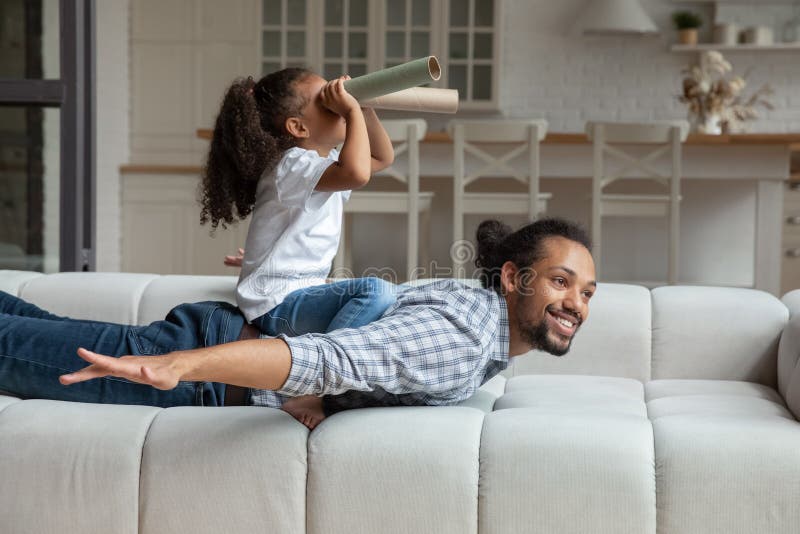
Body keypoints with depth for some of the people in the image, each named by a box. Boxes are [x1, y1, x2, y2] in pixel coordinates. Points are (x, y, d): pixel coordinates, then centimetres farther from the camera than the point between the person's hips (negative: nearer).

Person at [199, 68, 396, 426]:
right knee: (377, 291, -32)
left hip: (300, 296, 11)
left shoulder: (325, 162, 15)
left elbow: (382, 158, 28)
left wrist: (365, 109, 13)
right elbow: (356, 173, -35)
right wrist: (352, 111, -23)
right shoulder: (292, 165, -16)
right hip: (277, 304, -11)